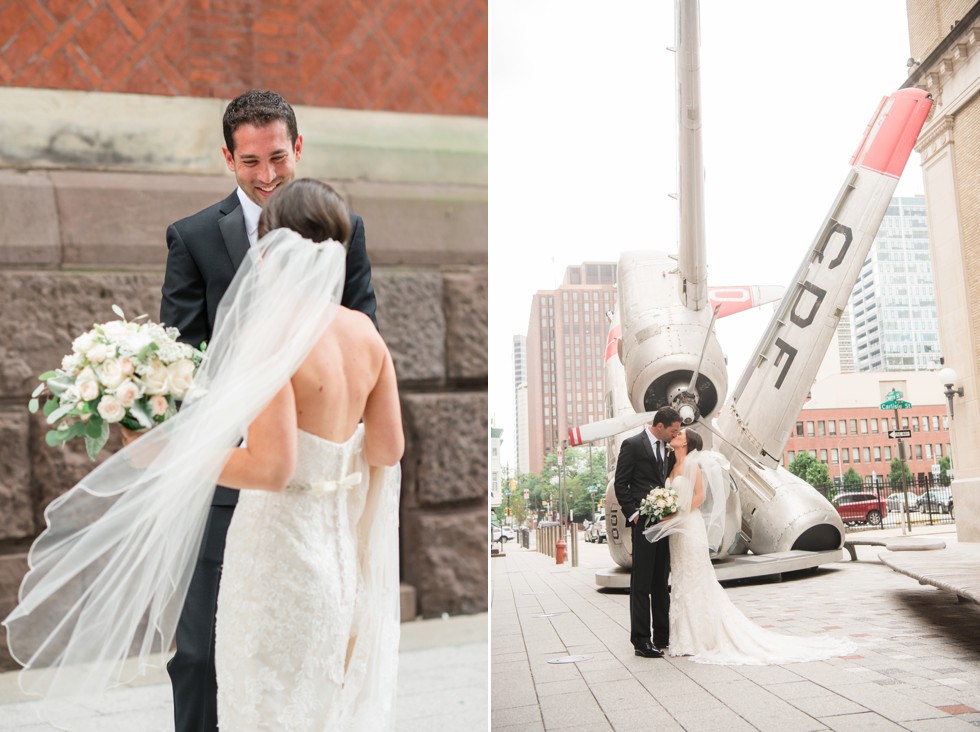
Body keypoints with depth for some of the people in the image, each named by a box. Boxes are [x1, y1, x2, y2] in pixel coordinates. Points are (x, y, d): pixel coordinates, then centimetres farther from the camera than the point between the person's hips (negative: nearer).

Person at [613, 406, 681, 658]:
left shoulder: (669, 449, 13)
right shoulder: (632, 445, -6)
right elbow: (621, 484, -7)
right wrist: (632, 513, -13)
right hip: (644, 522, -7)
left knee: (662, 581, 12)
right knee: (641, 582, -4)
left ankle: (663, 635, 20)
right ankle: (641, 640, -1)